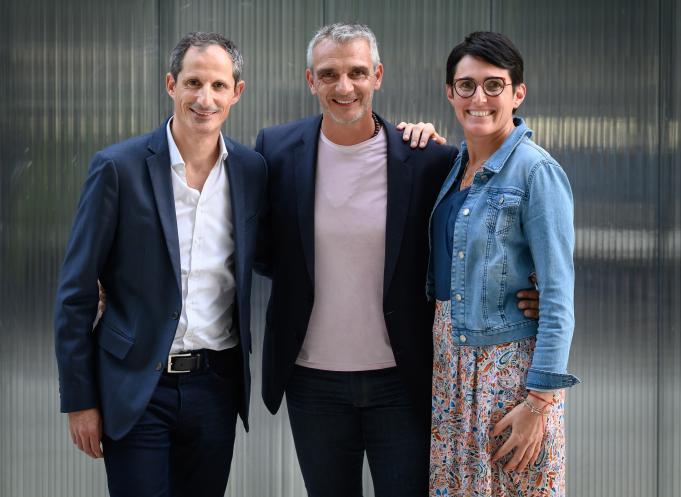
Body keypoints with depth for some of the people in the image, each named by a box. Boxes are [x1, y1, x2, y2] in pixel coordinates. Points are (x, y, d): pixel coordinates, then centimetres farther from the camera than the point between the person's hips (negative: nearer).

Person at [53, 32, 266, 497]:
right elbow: (76, 292, -4)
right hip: (136, 386, -3)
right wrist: (79, 400, -5)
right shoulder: (119, 166, -7)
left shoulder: (252, 169, 2)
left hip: (216, 384, 3)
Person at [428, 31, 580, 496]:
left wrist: (538, 401, -20)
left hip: (510, 365, -7)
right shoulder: (452, 163, 7)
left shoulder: (536, 171, -13)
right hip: (449, 358, 7)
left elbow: (558, 296, -15)